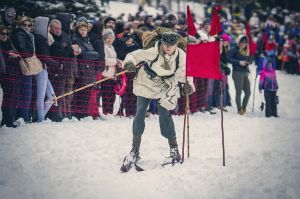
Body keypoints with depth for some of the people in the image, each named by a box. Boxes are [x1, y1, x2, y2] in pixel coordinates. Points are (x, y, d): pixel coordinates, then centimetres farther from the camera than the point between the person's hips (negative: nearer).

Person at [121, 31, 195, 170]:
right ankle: (135, 151, 7)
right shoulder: (153, 52, -26)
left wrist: (189, 84, -18)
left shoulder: (181, 56, -17)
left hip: (166, 87, 0)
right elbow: (134, 56, -20)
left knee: (164, 114, -13)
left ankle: (175, 152, -3)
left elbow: (184, 73, -2)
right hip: (146, 84, 0)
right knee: (140, 114, -5)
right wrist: (130, 63, -41)